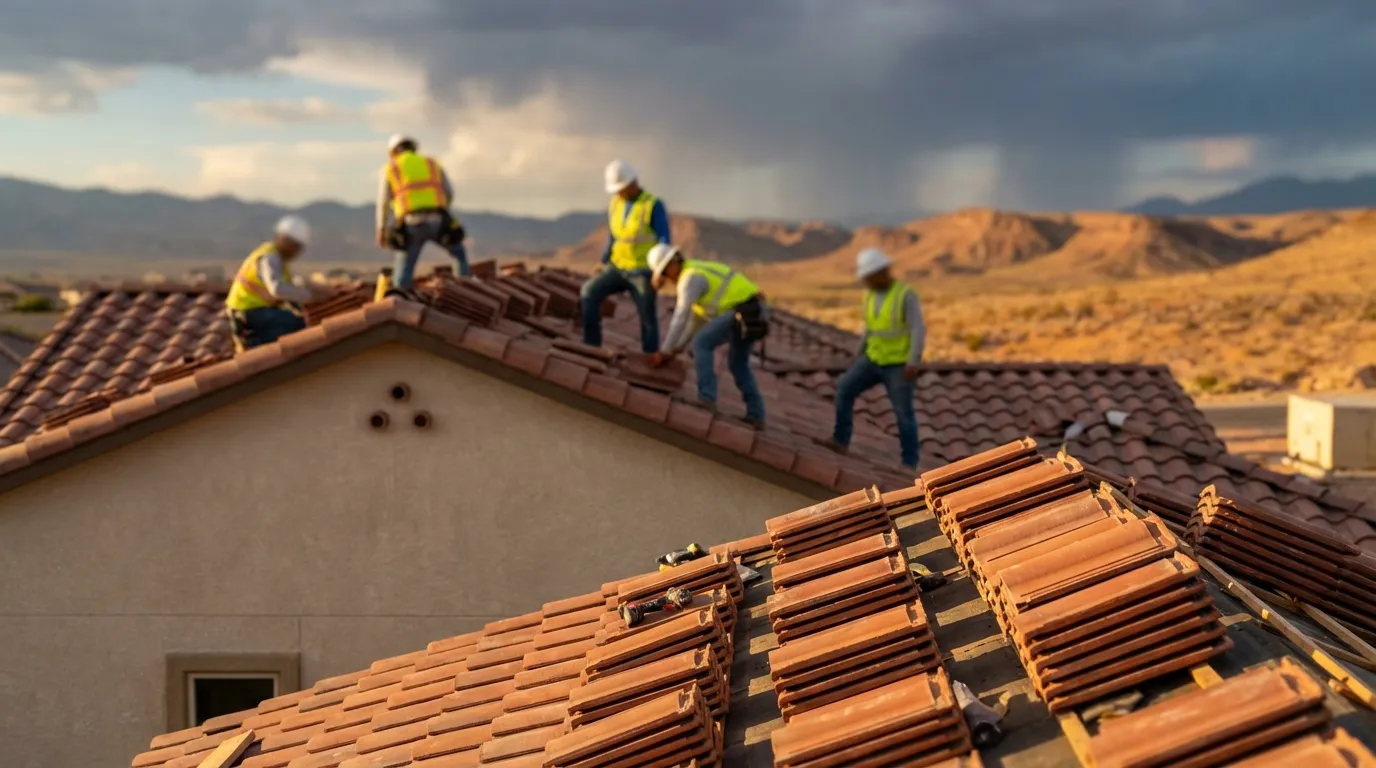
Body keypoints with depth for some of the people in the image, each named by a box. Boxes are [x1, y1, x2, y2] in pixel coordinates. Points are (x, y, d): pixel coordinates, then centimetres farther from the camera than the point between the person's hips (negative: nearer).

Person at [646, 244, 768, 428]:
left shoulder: (690, 278, -10)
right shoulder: (698, 273, 23)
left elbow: (680, 318, -12)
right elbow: (693, 317, 27)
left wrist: (665, 352, -6)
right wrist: (677, 348, 25)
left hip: (745, 312, -10)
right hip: (755, 312, 10)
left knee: (702, 343, -11)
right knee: (738, 363, 21)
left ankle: (707, 398, -17)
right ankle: (755, 415, 20)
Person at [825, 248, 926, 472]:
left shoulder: (906, 295, -17)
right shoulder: (872, 295, 4)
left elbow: (919, 331, -22)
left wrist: (913, 363, -31)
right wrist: (859, 357, 18)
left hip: (899, 365, -6)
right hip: (875, 360, 6)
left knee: (903, 413, -4)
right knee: (844, 388, -6)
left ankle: (910, 463, 6)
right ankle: (841, 442, 0)